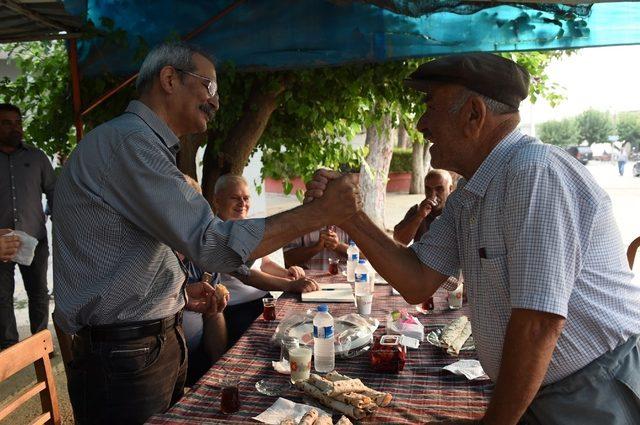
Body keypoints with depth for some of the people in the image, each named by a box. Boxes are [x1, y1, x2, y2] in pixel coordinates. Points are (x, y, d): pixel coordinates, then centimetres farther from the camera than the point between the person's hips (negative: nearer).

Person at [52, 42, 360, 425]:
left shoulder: (142, 143, 15)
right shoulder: (127, 140, -19)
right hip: (126, 355, -9)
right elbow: (212, 243, -28)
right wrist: (321, 212, -25)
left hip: (161, 342, 9)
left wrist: (179, 293, 7)